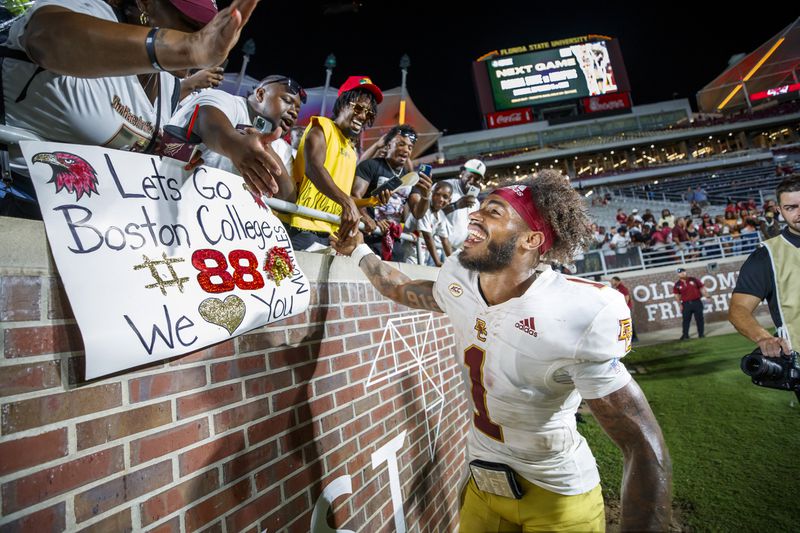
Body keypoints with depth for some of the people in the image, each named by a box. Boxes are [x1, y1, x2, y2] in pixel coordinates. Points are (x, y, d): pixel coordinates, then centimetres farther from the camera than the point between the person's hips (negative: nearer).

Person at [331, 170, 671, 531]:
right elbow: (404, 291, 11)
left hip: (558, 498, -5)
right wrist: (358, 251, 17)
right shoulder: (457, 284, -11)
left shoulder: (578, 316, -30)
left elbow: (645, 449, -25)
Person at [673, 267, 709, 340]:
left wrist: (707, 296, 0)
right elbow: (677, 295, 6)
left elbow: (702, 288, 8)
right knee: (686, 320, 2)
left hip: (697, 302, 0)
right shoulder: (678, 285, 2)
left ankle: (701, 333, 18)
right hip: (686, 304, 0)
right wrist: (680, 304, 1)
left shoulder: (694, 280, 4)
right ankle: (685, 335, 9)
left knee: (699, 318, 6)